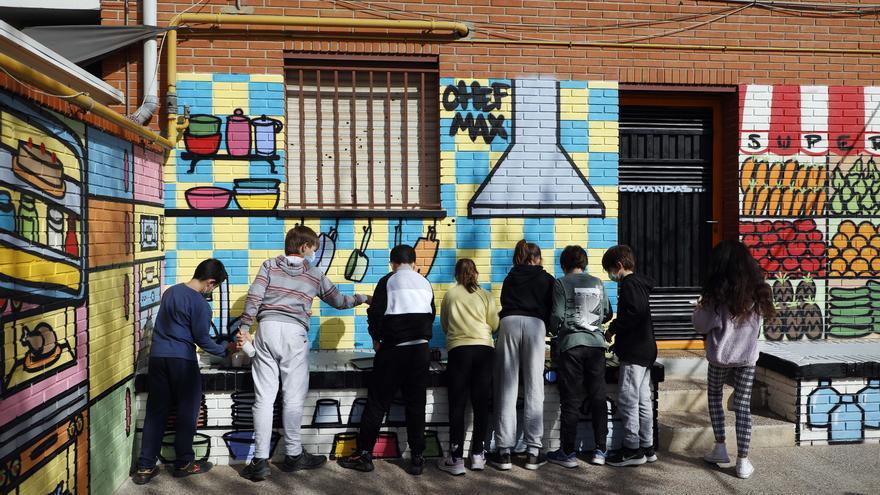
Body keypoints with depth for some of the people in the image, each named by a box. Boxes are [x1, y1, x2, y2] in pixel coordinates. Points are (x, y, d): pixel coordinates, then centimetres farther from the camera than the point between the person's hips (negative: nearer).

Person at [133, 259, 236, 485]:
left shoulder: (170, 291, 11)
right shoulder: (200, 304, -12)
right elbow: (202, 339, -7)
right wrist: (225, 351, 7)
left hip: (157, 356, 7)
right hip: (181, 360, -7)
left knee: (155, 411, 9)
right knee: (187, 411, 7)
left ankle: (145, 468, 10)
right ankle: (183, 463, 15)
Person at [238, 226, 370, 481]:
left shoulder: (269, 265, 14)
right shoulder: (315, 274, 13)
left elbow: (254, 296, 2)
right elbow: (338, 301, 23)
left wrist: (245, 327, 5)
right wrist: (362, 298, 39)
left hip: (267, 328, 2)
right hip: (294, 333, -2)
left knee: (264, 398, 2)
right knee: (293, 397, 7)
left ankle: (260, 461, 3)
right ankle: (293, 455, 17)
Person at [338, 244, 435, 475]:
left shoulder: (388, 281, -3)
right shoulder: (425, 283, 9)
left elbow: (375, 313, -8)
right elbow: (431, 315, 14)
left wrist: (376, 339, 8)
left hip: (394, 350, -3)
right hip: (421, 350, 4)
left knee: (377, 402, 4)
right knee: (416, 404, 8)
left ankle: (364, 454, 8)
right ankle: (417, 458, 9)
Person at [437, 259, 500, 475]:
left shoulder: (450, 295, 7)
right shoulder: (485, 295, 8)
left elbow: (444, 324, 17)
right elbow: (494, 325, 9)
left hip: (459, 349, -1)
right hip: (484, 348, 1)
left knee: (457, 405, 1)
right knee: (481, 403, 8)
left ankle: (456, 459, 1)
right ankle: (477, 454, 14)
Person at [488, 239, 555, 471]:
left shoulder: (510, 278, 26)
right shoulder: (547, 280, 20)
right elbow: (553, 310, 20)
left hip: (508, 323, 2)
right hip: (535, 324, -1)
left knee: (506, 390, 1)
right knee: (534, 390, 1)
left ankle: (504, 451, 1)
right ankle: (533, 452, 3)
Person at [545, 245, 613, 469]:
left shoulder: (562, 283, -2)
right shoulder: (597, 283, 10)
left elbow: (557, 316, -7)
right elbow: (607, 314, 16)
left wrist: (555, 331, 14)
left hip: (571, 343, -3)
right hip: (596, 343, 3)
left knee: (571, 400, 1)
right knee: (598, 398, 9)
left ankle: (568, 452, 5)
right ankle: (600, 451, 13)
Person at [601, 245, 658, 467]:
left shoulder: (628, 284, -13)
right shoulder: (640, 283, 17)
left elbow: (633, 313, -24)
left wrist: (612, 329, -12)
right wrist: (616, 329, 15)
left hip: (633, 353, -10)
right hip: (646, 350, 10)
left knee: (627, 400, -5)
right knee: (643, 400, 13)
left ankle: (632, 449, 1)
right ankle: (647, 447, 20)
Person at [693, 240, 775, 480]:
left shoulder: (718, 294, -15)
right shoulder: (757, 291, -2)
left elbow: (701, 325, -9)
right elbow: (758, 322, 11)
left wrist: (699, 309, 8)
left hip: (720, 355, -2)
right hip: (747, 356, 3)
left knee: (715, 396, 20)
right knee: (743, 405, 7)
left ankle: (720, 448, 19)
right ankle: (743, 461, 7)